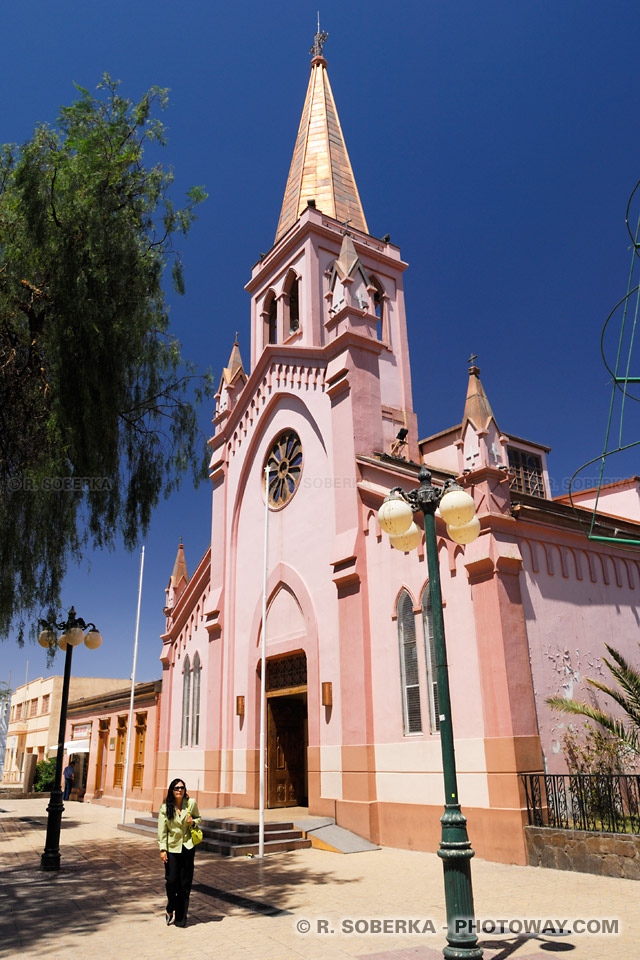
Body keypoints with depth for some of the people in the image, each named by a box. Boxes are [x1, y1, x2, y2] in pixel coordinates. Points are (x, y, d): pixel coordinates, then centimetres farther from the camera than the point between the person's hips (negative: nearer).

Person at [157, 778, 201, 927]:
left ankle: (180, 918, 17)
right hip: (172, 848, -1)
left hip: (188, 847, 1)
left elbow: (199, 818, 13)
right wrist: (162, 849, -7)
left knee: (185, 883, 3)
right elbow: (162, 830, -2)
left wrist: (193, 822, -9)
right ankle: (170, 909, 23)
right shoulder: (165, 807, -5)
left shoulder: (191, 803, -2)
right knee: (171, 881, -6)